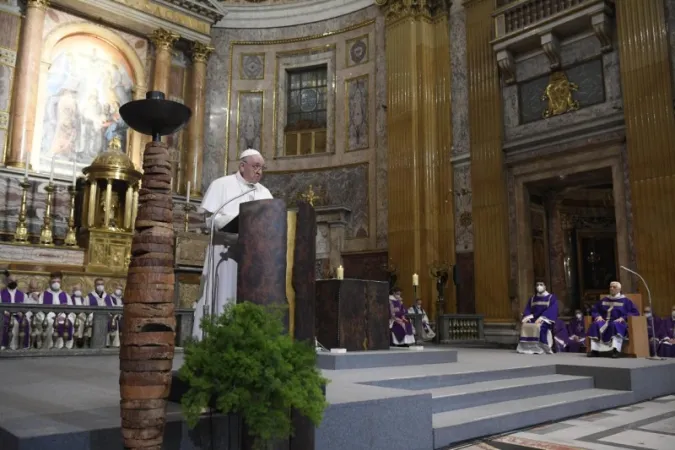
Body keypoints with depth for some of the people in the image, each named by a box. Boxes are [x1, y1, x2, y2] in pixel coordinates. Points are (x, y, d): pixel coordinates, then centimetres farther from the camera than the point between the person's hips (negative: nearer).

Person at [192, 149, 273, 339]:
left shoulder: (264, 193, 17)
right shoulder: (221, 184, 4)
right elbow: (208, 218, -4)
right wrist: (236, 220, -18)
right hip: (226, 254, -4)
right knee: (223, 297, -6)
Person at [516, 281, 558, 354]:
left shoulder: (552, 298, 2)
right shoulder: (532, 298, 17)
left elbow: (552, 311, -11)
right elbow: (527, 309, 11)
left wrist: (542, 317, -24)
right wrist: (528, 316, -12)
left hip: (545, 320, -4)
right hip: (534, 319, 4)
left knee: (539, 327, -36)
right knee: (525, 326, -26)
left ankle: (540, 348, -32)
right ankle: (526, 347, -25)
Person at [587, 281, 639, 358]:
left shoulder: (625, 301, 11)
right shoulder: (604, 300, 22)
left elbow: (635, 312, 1)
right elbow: (594, 309, 24)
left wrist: (623, 318, -14)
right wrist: (598, 316, 1)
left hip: (618, 323, -3)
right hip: (605, 322, 3)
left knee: (615, 326, -41)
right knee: (595, 325, -30)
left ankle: (616, 350, -53)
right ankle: (595, 350, -38)